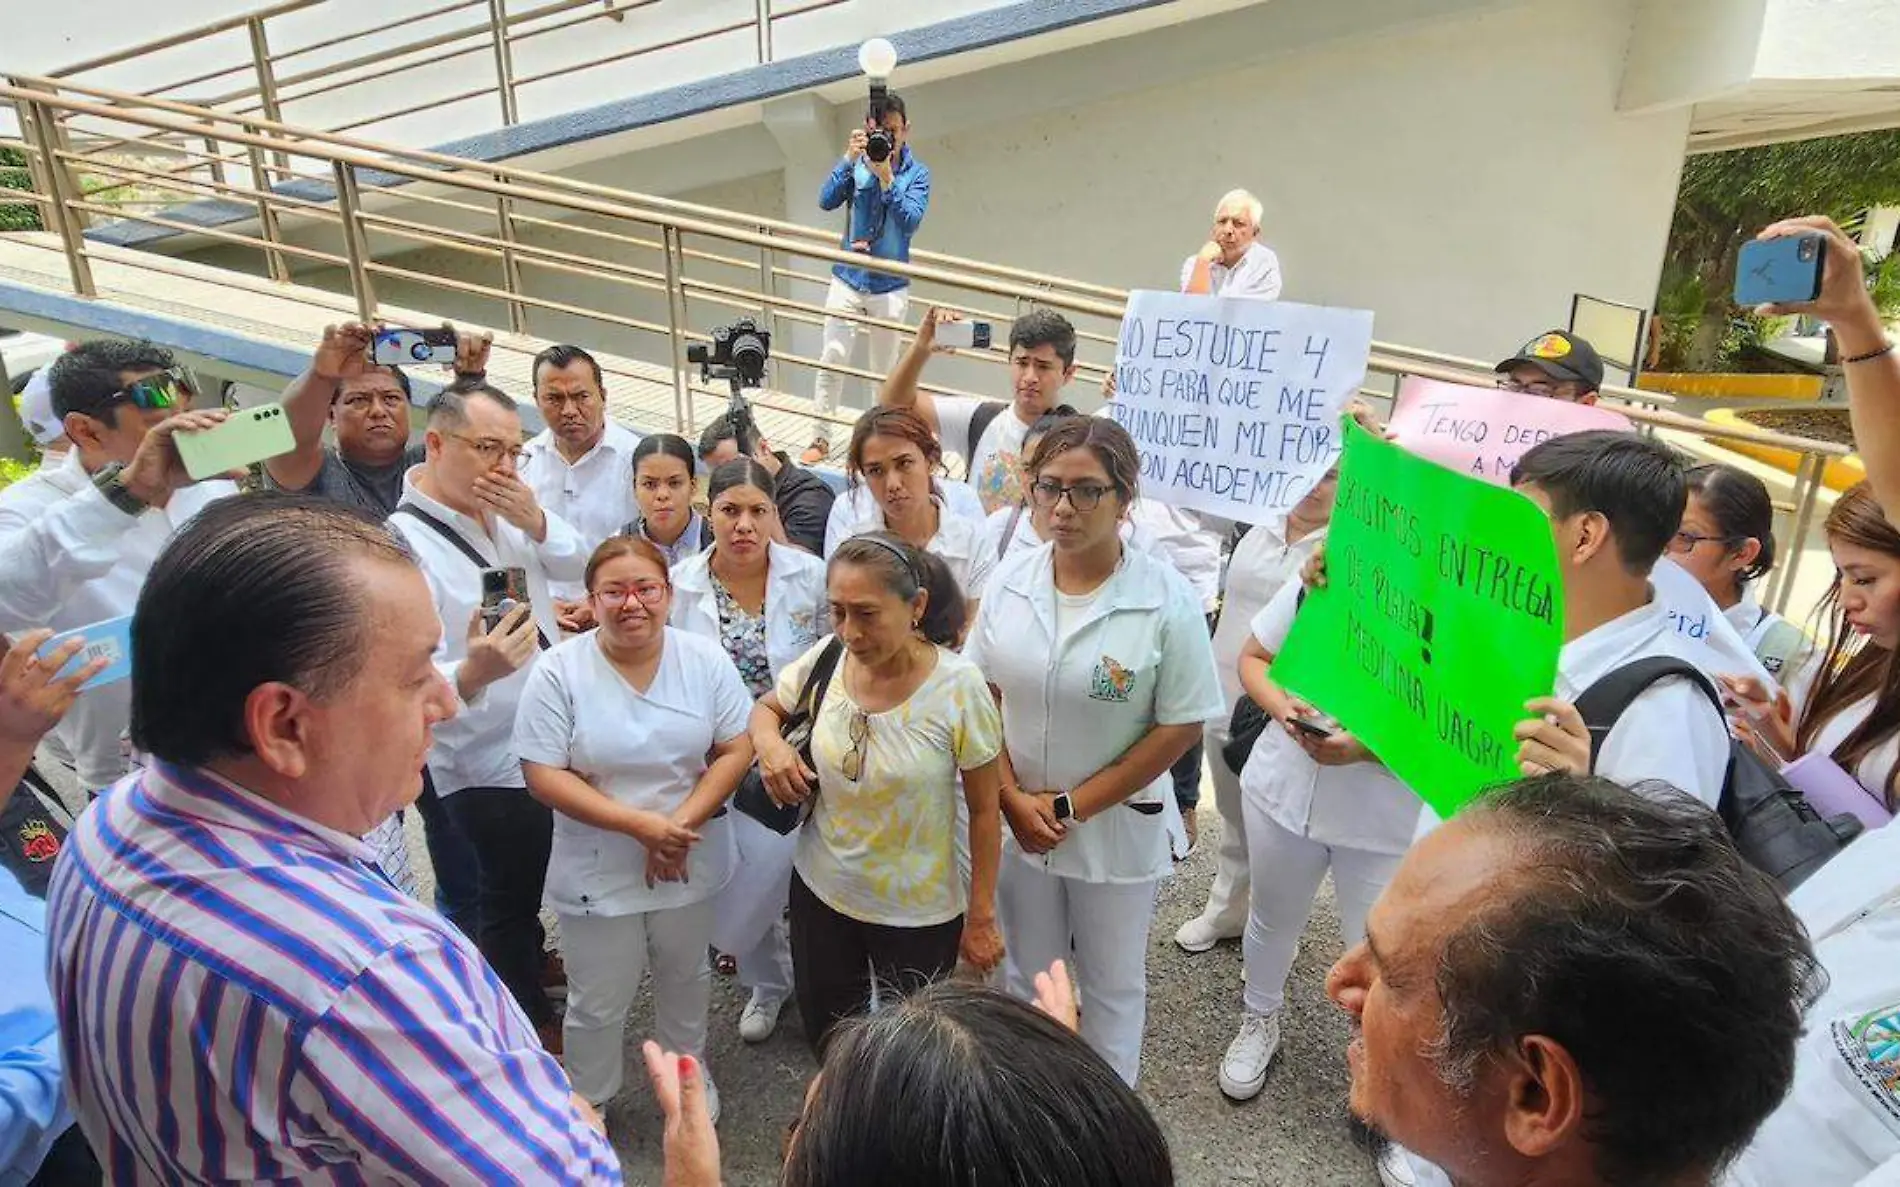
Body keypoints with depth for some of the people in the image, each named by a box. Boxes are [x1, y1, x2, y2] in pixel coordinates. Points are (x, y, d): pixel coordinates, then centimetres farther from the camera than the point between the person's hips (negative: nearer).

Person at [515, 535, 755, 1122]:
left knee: (686, 978, 24)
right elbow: (544, 775, -16)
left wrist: (683, 822, -18)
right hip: (597, 872, -2)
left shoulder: (705, 659, -8)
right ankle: (588, 1103, 40)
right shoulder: (559, 671, -14)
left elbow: (737, 748, -6)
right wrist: (640, 824, -22)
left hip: (690, 865, 3)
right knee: (598, 1002, 12)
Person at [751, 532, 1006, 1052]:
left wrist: (982, 917, -7)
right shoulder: (827, 658, -12)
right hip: (821, 890, 4)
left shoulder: (958, 686, -22)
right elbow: (766, 709, 9)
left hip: (918, 912, -3)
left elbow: (984, 809, -12)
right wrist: (768, 741, -14)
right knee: (827, 1043, 22)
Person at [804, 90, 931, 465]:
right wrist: (849, 159, -24)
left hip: (890, 285, 0)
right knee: (832, 358, -3)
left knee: (884, 368, 12)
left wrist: (886, 177, -27)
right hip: (848, 278, 1)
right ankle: (820, 438, 8)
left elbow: (911, 221, -18)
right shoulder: (856, 165, -2)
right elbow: (826, 201, -15)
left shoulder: (917, 173, -5)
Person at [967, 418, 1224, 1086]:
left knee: (1113, 985, 17)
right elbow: (983, 698, 1)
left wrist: (1073, 806, -13)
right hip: (1019, 822, 3)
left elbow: (1180, 727, -14)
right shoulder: (1011, 581, -6)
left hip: (1117, 826, -3)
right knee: (1028, 978, 21)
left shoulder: (1167, 600, -18)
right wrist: (1015, 800, -9)